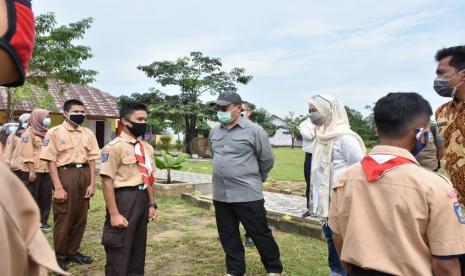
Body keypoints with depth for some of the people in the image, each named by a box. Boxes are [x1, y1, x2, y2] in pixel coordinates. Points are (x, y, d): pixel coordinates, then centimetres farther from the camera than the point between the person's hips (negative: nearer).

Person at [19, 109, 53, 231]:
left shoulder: (45, 133, 16)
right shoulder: (29, 133, -6)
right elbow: (27, 154, -14)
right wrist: (31, 171, -19)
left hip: (45, 171, 7)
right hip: (32, 171, -7)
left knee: (46, 197, 8)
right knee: (32, 198, 3)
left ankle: (43, 221, 18)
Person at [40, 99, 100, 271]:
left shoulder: (88, 133, 8)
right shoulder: (54, 132, -5)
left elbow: (91, 160, 9)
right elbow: (51, 161, -8)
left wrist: (92, 183, 2)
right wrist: (58, 187, -14)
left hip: (84, 176, 5)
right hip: (65, 175, -5)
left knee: (81, 218, 12)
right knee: (63, 218, 4)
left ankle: (73, 251, 29)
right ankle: (60, 256, 22)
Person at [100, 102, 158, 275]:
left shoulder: (147, 148, 11)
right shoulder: (114, 147, -12)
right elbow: (107, 182, -16)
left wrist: (151, 204, 13)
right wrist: (114, 214, -18)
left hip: (142, 200, 7)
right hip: (124, 199, -7)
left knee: (139, 247, 19)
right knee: (119, 250, 4)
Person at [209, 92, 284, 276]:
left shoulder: (254, 131, -9)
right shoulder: (214, 132, 7)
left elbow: (267, 160, -1)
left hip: (247, 194, -5)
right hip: (220, 194, 6)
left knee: (260, 234, 6)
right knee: (228, 236, 14)